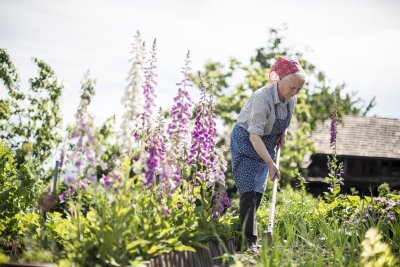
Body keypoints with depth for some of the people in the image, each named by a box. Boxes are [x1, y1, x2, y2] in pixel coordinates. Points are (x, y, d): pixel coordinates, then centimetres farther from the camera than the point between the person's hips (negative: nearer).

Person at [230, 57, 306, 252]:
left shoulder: (291, 99, -7)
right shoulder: (262, 98, -30)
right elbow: (254, 135, -33)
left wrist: (283, 133, -2)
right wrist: (270, 164, -38)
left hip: (266, 145, 7)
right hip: (246, 142, -7)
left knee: (258, 192, 8)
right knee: (248, 192, -12)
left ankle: (247, 232, 20)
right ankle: (249, 241, -11)